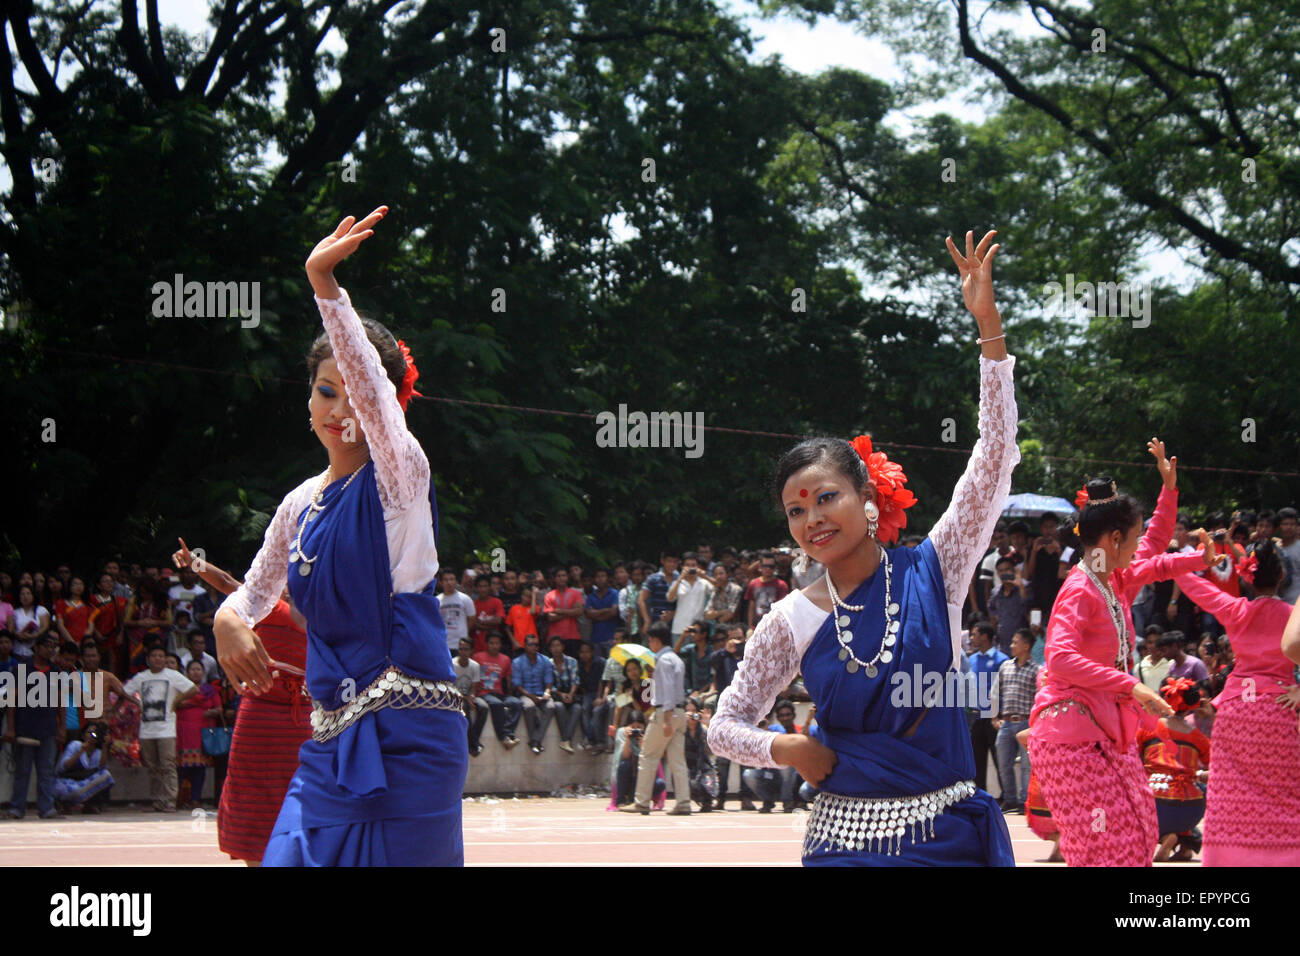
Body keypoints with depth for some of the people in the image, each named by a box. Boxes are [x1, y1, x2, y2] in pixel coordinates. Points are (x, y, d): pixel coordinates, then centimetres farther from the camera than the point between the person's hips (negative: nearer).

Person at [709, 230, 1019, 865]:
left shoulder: (932, 572, -2)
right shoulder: (791, 621, 1)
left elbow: (995, 456, -7)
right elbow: (725, 725, 10)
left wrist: (988, 323, -12)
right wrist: (785, 748, -11)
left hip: (950, 835, 0)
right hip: (846, 837, 1)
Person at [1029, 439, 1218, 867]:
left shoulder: (1116, 582, 11)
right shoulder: (1080, 591, -16)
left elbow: (1155, 550, 30)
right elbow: (1061, 659, -29)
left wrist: (1169, 487, 23)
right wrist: (1130, 685, -32)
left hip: (1107, 731, 10)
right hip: (1071, 731, -10)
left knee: (1136, 830, 7)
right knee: (1105, 837, -13)